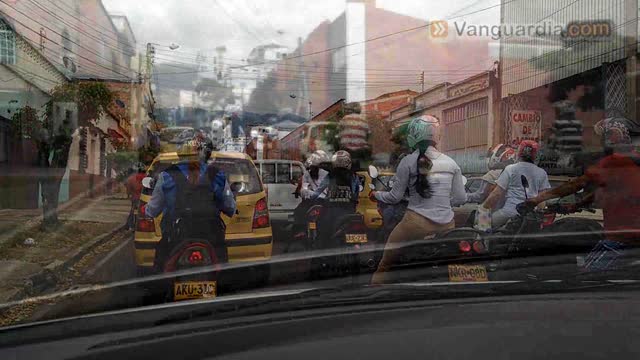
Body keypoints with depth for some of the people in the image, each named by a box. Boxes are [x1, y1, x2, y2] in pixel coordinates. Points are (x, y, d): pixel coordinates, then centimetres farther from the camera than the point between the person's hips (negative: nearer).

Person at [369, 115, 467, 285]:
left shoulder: (408, 162, -4)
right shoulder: (451, 163, 5)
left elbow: (395, 197, 0)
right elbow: (461, 198, 8)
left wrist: (376, 195, 19)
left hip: (417, 223, -3)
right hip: (446, 225, 3)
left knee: (385, 264, 10)